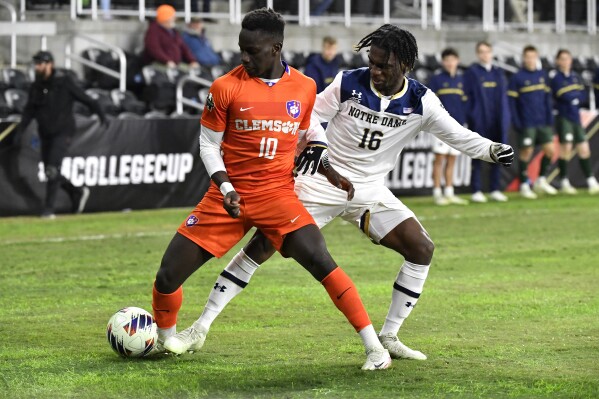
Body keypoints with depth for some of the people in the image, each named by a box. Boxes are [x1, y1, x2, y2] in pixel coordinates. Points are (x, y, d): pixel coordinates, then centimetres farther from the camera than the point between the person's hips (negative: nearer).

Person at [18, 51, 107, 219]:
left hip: (63, 132, -7)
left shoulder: (63, 82, -10)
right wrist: (21, 128, -12)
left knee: (52, 170, -17)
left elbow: (84, 98, -8)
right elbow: (30, 110, 4)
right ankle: (78, 193, 30)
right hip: (45, 134, 7)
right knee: (49, 172, 10)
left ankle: (49, 209, -16)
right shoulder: (35, 86, 6)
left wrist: (101, 114, -15)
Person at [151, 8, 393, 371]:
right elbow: (209, 144, 0)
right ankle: (166, 338, 26)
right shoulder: (227, 87, -8)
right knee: (169, 274, -4)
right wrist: (225, 188, -13)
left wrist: (328, 171, 9)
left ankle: (374, 346, -14)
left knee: (321, 261, -21)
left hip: (277, 193, 0)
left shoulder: (304, 88, 1)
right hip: (229, 195, 0)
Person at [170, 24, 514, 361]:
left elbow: (458, 136, -2)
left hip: (370, 191, 3)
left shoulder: (421, 102, -6)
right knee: (262, 244, -12)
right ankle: (202, 325, -5)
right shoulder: (349, 83, -12)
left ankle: (388, 337, 1)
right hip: (322, 183, -3)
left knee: (422, 249, -12)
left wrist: (492, 150, -17)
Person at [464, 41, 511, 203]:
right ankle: (476, 191, 1)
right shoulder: (472, 72, -1)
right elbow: (467, 95, -4)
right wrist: (470, 116, -11)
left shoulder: (498, 73, 13)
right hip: (479, 121, -5)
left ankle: (495, 189, 12)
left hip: (497, 121, 5)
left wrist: (505, 119, 7)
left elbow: (504, 97, 14)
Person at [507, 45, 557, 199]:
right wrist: (516, 122, -12)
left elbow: (547, 98, 13)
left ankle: (541, 180, 19)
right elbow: (511, 101, -7)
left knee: (549, 150, 2)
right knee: (526, 152, 0)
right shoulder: (517, 78, -6)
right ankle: (524, 185, 11)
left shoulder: (542, 75, 8)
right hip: (527, 124, -5)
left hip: (543, 122, 5)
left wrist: (550, 118, 6)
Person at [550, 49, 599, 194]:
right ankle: (564, 183, 0)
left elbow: (582, 95, 5)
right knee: (566, 148, -7)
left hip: (576, 117, 5)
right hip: (564, 118, -5)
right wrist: (576, 95, 0)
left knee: (584, 149, 3)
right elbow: (565, 96, -15)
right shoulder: (557, 79, -4)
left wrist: (572, 96, -11)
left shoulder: (575, 77, 14)